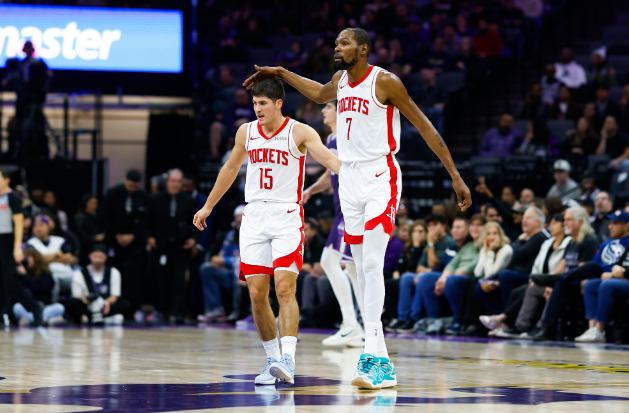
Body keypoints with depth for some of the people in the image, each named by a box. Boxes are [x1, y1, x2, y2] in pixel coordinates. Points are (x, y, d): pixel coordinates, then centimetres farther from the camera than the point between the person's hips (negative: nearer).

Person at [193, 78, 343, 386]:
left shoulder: (299, 132, -6)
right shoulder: (246, 132, 9)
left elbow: (328, 158, -19)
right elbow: (230, 169, 24)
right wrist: (208, 207, 31)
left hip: (287, 216, -5)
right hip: (254, 216, 5)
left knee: (285, 288, -17)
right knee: (257, 294, 0)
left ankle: (288, 359, -24)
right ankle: (272, 358, 12)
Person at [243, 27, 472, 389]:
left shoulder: (385, 82, -10)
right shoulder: (340, 80, 10)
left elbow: (425, 127, -9)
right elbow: (320, 94, 37)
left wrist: (456, 177, -11)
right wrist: (279, 73, 37)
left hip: (380, 178, -7)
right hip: (350, 179, 7)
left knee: (372, 264, -20)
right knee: (362, 270, 5)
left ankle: (372, 356, -25)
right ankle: (381, 363, 9)